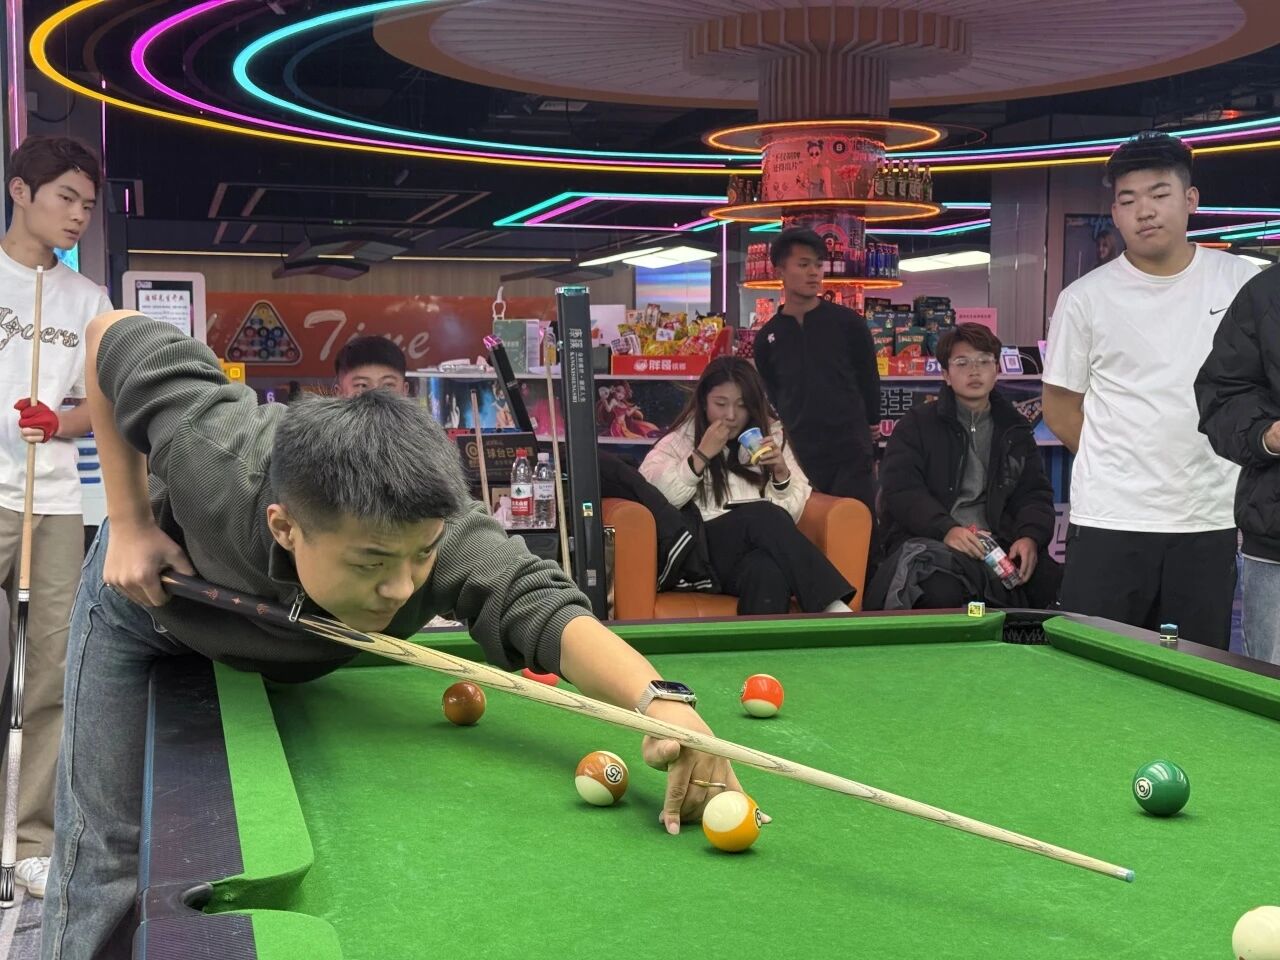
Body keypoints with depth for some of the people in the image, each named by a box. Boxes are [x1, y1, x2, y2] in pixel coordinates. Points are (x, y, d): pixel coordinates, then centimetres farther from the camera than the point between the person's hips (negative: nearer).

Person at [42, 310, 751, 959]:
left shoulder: (440, 533, -42)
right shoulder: (209, 452, -43)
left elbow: (545, 612, -54)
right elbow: (115, 334, -26)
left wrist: (658, 698, -74)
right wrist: (129, 522, -27)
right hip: (149, 595, -1)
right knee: (111, 852, -2)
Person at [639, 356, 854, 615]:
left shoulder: (771, 436, 21)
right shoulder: (680, 441, 14)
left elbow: (793, 513, 14)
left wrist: (782, 475, -4)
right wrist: (701, 455, -7)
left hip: (762, 550, 2)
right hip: (705, 554, -1)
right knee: (763, 515, -34)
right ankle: (831, 606, -40)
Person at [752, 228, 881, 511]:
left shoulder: (848, 323, 0)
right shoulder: (767, 338, 6)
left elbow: (868, 379, 9)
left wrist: (870, 424, 15)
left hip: (851, 455, -2)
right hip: (797, 458, 2)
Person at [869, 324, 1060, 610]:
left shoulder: (1015, 431, 22)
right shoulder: (917, 425, 10)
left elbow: (1035, 493, 15)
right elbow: (901, 490, -3)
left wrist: (1030, 537, -9)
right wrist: (947, 529, -21)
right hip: (927, 541, -3)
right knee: (942, 592, -38)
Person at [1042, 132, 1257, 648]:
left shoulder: (1242, 282, 4)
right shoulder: (1084, 299, -1)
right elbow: (1060, 410, 6)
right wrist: (1124, 466, 2)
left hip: (1210, 523, 2)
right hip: (1109, 524, -2)